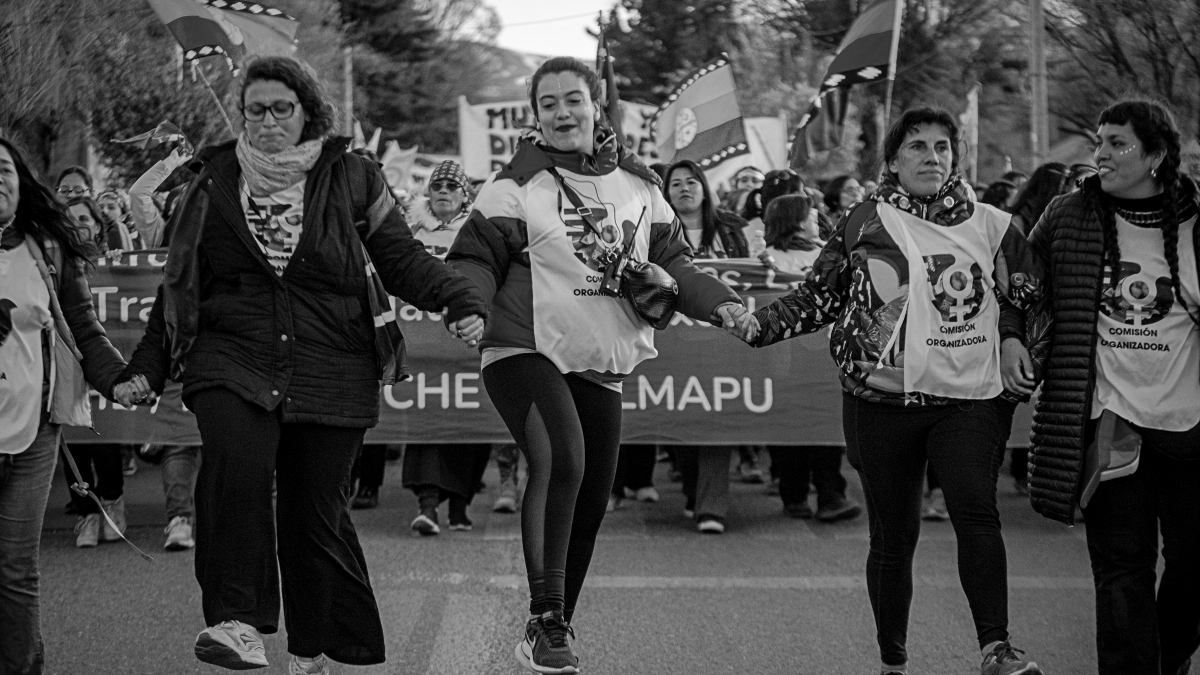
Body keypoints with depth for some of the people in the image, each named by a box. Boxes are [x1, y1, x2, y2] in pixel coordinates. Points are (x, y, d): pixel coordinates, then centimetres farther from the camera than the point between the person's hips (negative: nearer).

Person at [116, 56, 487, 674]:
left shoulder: (350, 178, 6)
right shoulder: (214, 183, 10)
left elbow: (403, 258, 8)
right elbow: (180, 285, 18)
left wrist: (460, 300, -8)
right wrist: (146, 367, 17)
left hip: (329, 370, 0)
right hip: (232, 359, 0)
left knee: (317, 508, 4)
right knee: (235, 462, -28)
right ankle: (236, 621, -28)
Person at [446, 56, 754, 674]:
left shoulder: (638, 186, 11)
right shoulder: (515, 187, -3)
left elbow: (672, 261, 16)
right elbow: (475, 259, -6)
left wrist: (718, 302, 0)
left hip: (601, 367, 6)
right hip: (526, 351, -6)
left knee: (590, 502, 11)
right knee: (559, 461, -30)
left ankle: (555, 625, 31)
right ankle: (545, 622, -25)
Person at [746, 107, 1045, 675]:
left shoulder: (990, 226, 7)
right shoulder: (864, 222, 4)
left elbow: (1032, 299, 16)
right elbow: (817, 298, 8)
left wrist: (1014, 341, -2)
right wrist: (756, 324, -5)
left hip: (969, 398, 0)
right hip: (882, 400, 0)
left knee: (976, 512, -20)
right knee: (893, 536, 5)